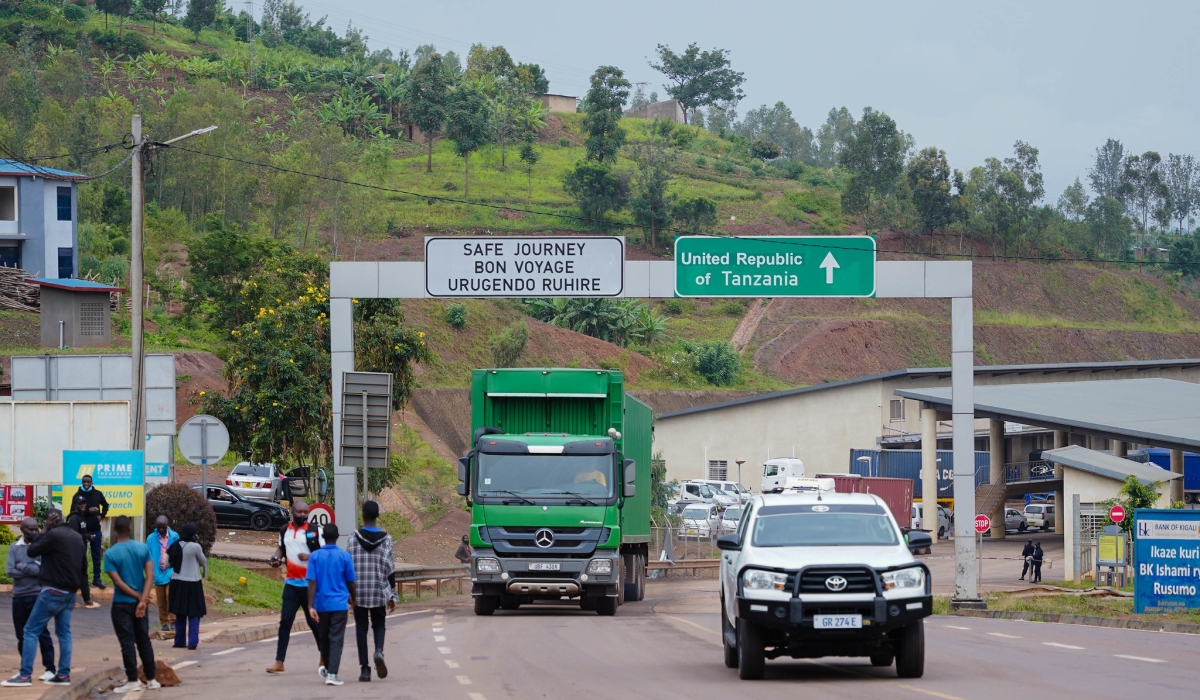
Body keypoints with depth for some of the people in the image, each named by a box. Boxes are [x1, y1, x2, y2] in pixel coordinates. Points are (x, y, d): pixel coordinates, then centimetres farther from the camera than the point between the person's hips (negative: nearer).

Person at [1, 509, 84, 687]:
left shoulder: (54, 535, -14)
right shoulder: (77, 537, 12)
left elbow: (31, 551, -6)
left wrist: (44, 531, 0)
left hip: (53, 591, -8)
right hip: (70, 592, 8)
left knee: (31, 631, -5)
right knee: (64, 632, 11)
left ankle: (25, 675, -10)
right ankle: (64, 675, 6)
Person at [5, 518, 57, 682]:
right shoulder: (14, 548, 6)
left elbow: (44, 569, -15)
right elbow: (10, 571, -6)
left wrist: (21, 567, -11)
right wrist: (32, 570, -12)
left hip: (38, 596, -3)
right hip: (19, 597, 4)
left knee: (42, 633, -4)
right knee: (22, 635, 9)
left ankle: (50, 669, -2)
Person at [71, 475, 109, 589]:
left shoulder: (97, 494, 4)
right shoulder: (77, 495, -5)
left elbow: (105, 505, 21)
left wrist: (102, 515, 4)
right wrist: (88, 511, -23)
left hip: (96, 529, 3)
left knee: (96, 555, 9)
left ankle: (96, 579, 16)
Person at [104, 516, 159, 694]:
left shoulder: (110, 554, -11)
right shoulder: (143, 549, -2)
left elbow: (118, 582, -15)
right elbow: (150, 576, -9)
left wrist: (138, 597, -8)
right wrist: (142, 600, -13)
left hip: (121, 604, -4)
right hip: (139, 602, 4)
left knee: (127, 643, -1)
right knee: (144, 641, 12)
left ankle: (133, 681, -2)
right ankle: (151, 680, 15)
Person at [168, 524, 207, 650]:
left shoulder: (174, 547, 1)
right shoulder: (195, 547, -13)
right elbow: (204, 563, -1)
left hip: (177, 583, 5)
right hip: (192, 583, -5)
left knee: (180, 614, 14)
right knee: (194, 614, 1)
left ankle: (180, 641, 17)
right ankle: (192, 642, -7)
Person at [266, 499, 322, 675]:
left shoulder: (313, 531, -6)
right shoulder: (284, 531, 8)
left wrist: (309, 557, -25)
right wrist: (276, 558, 5)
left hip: (310, 584, -4)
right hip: (291, 583, 4)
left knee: (314, 621, 6)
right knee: (285, 621, -2)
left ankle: (324, 657, 22)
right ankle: (279, 662, -2)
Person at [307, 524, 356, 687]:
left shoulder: (315, 556, -2)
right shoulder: (344, 556, -4)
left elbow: (312, 582, -8)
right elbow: (350, 581, 3)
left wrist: (311, 606, -10)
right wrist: (352, 599, 21)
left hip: (321, 604, 2)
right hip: (339, 604, -2)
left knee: (323, 638, 18)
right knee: (336, 639, -3)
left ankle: (327, 667, 34)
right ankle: (331, 673, -14)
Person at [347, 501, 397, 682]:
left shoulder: (354, 538, -5)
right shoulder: (385, 539, -1)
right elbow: (390, 569, 0)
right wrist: (392, 595, 6)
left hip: (359, 592, -1)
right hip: (380, 591, 1)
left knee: (361, 628, 6)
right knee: (379, 624, 16)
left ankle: (364, 669, 1)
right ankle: (379, 651, -14)